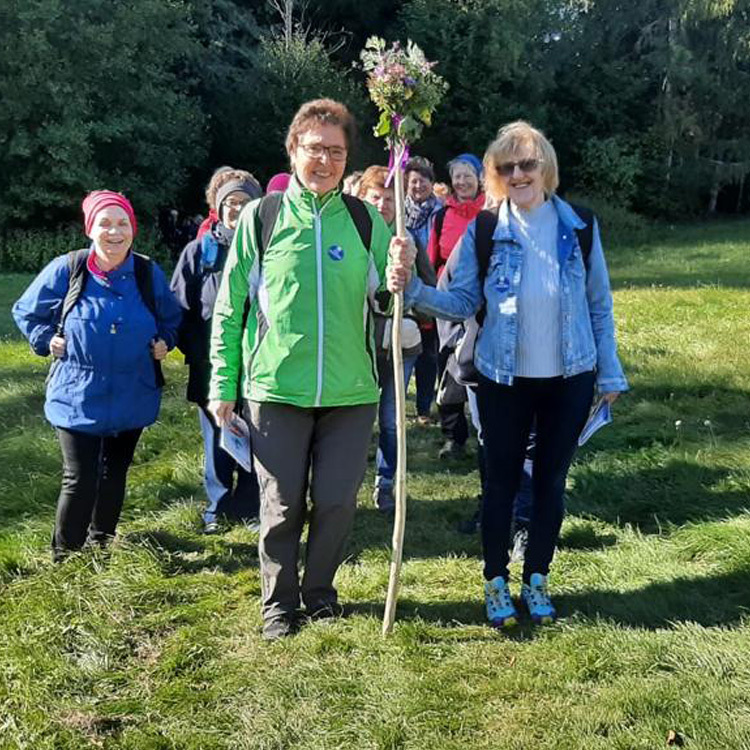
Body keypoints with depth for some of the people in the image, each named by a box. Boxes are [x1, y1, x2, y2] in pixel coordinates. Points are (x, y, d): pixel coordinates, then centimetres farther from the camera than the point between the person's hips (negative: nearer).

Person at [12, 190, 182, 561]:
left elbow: (171, 317, 18)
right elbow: (26, 311, 7)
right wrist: (47, 340, -4)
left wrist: (164, 341, 1)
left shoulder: (149, 273, -1)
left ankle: (101, 543, 36)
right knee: (80, 480, -6)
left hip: (132, 398, 3)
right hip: (78, 397, -3)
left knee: (115, 474, 17)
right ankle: (65, 555, 12)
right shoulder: (66, 269, -9)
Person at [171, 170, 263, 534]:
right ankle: (218, 509, 25)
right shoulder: (199, 250, 2)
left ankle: (250, 507, 23)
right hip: (212, 368, 0)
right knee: (218, 443, 9)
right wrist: (195, 353, -6)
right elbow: (179, 308, 3)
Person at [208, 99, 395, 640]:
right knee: (281, 503, 6)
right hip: (275, 388, -1)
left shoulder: (365, 220, 4)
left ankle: (320, 591, 30)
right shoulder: (260, 217, 0)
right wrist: (223, 385, 1)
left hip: (350, 391, 2)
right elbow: (230, 308, 3)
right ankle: (279, 601, 25)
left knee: (336, 500, 8)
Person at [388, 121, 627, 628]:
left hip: (570, 378, 1)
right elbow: (463, 302, -6)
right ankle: (497, 582, 25)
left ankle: (537, 580, 29)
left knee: (551, 480, 12)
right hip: (505, 379, -1)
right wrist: (413, 288, -23)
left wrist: (610, 372, 3)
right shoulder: (484, 232, -5)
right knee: (501, 480, 9)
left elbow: (600, 304, 3)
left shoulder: (581, 227, -3)